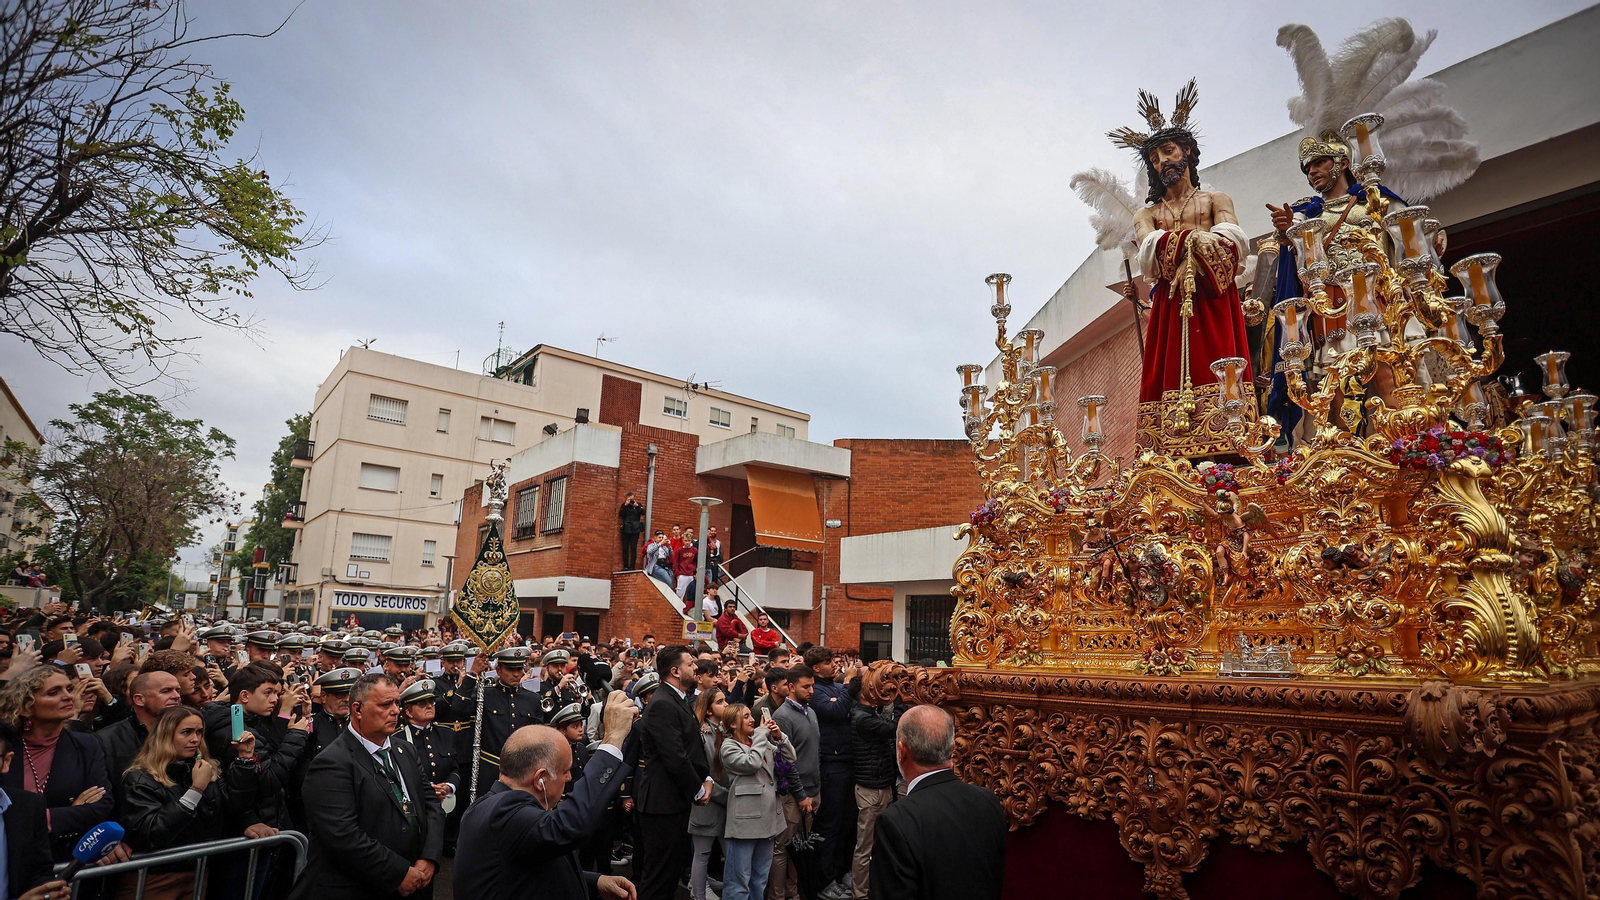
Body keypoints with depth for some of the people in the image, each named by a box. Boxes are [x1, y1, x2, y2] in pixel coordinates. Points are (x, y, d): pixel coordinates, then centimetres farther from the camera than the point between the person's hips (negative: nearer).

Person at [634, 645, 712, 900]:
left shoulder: (679, 700, 11)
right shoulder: (662, 704, -21)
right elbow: (675, 757, -25)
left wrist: (706, 778, 2)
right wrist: (698, 791, -13)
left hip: (677, 798, 10)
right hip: (663, 801, -10)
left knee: (674, 866, 20)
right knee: (660, 875, 3)